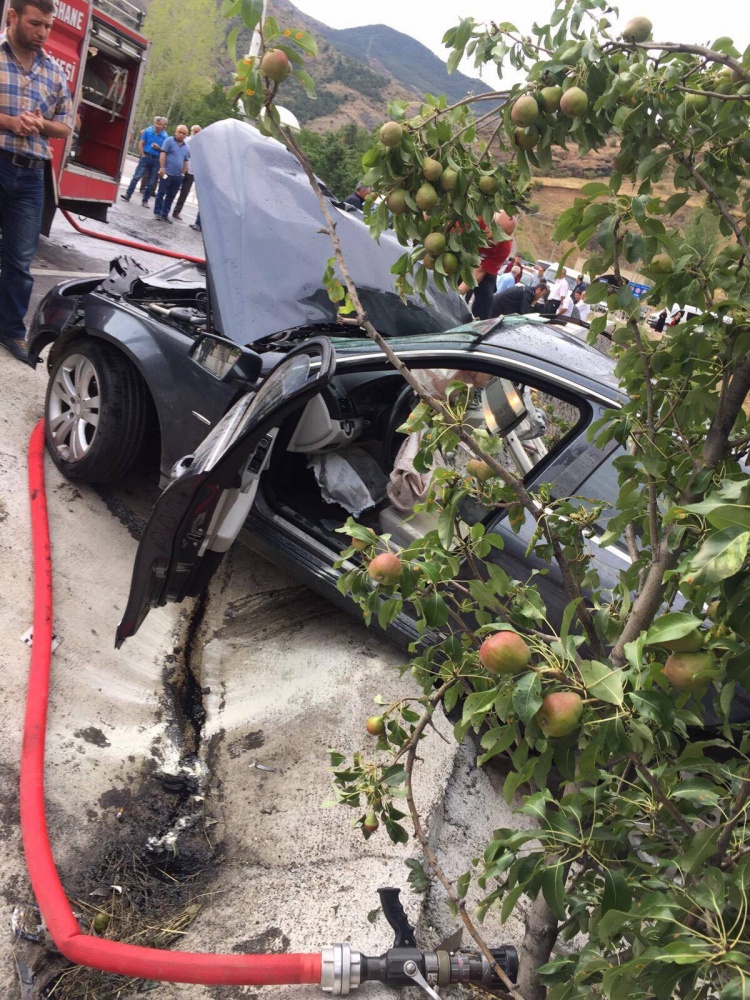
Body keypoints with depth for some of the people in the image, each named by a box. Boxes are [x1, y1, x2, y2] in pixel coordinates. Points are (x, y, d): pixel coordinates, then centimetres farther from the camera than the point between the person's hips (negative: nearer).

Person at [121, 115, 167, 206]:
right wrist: (143, 155, -8)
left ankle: (145, 200, 15)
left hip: (156, 160, 1)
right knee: (136, 177, -5)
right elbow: (141, 144, 0)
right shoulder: (147, 131, 0)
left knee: (151, 183, 5)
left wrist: (159, 148, -13)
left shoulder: (164, 136, 1)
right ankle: (127, 195, -3)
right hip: (146, 157, -1)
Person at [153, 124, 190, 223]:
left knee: (171, 196, 8)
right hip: (167, 173, -5)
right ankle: (157, 212, 6)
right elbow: (163, 154, -8)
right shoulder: (169, 140, -2)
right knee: (161, 193, 1)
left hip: (178, 176, 5)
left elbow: (185, 162, 18)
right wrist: (162, 167, -17)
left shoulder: (186, 147, 14)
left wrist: (183, 174, 11)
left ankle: (165, 214, 13)